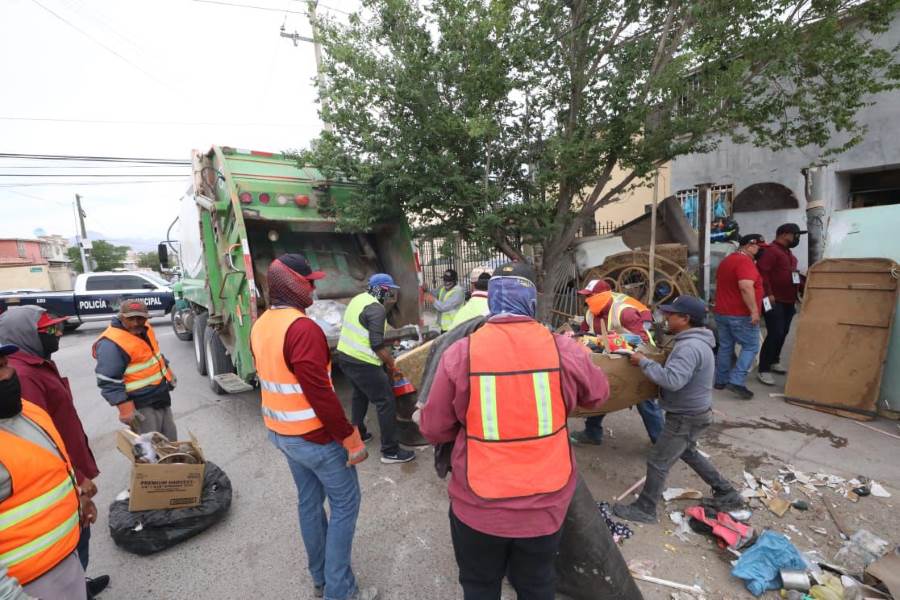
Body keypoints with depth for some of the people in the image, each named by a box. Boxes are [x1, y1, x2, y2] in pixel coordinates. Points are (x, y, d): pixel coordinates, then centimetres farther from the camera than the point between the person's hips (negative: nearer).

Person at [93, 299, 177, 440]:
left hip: (160, 394, 8)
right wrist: (125, 408, -25)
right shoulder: (111, 344, -23)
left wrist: (167, 370, 25)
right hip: (140, 403, -8)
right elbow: (108, 382, -24)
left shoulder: (144, 329, 4)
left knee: (170, 439, 20)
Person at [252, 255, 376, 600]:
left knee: (309, 501, 22)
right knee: (345, 505, 9)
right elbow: (320, 394, -28)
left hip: (280, 432, 9)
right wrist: (352, 440, -19)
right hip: (316, 437, -9)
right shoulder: (303, 328, -26)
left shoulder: (260, 326, 4)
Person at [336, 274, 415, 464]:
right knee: (387, 403, -1)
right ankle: (391, 451, 5)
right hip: (362, 363, -10)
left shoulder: (358, 299, 9)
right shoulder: (376, 308, -17)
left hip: (344, 356, 10)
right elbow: (378, 344, -23)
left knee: (360, 395, 29)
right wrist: (392, 366, -12)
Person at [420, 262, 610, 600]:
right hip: (545, 505, 2)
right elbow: (599, 395, 6)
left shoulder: (459, 354, -20)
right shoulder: (565, 350, -15)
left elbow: (434, 430, -9)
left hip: (478, 506, -1)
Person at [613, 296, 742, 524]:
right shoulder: (695, 342, 5)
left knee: (658, 462, 2)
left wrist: (644, 362, -29)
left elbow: (672, 380, -38)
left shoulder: (689, 347, -28)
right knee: (688, 453, 30)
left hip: (686, 417, -10)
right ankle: (727, 494, 42)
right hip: (693, 412, 10)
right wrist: (648, 361, 6)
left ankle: (644, 509, 17)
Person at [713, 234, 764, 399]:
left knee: (725, 347, 13)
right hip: (741, 315, -9)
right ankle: (736, 382, -8)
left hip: (721, 312, 9)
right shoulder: (745, 261, -15)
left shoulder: (726, 260, 14)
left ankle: (720, 381, 19)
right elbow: (746, 287, -26)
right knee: (750, 347, 0)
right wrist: (754, 310, -24)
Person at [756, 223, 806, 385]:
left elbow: (791, 274, 27)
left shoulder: (788, 253, 19)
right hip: (775, 301, -10)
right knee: (775, 334, -12)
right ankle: (763, 370, -7)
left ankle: (774, 361, 29)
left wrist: (796, 293, 19)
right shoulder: (771, 250, -12)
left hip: (789, 301, 10)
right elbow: (761, 272, -23)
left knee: (783, 333, 14)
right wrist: (768, 294, -25)